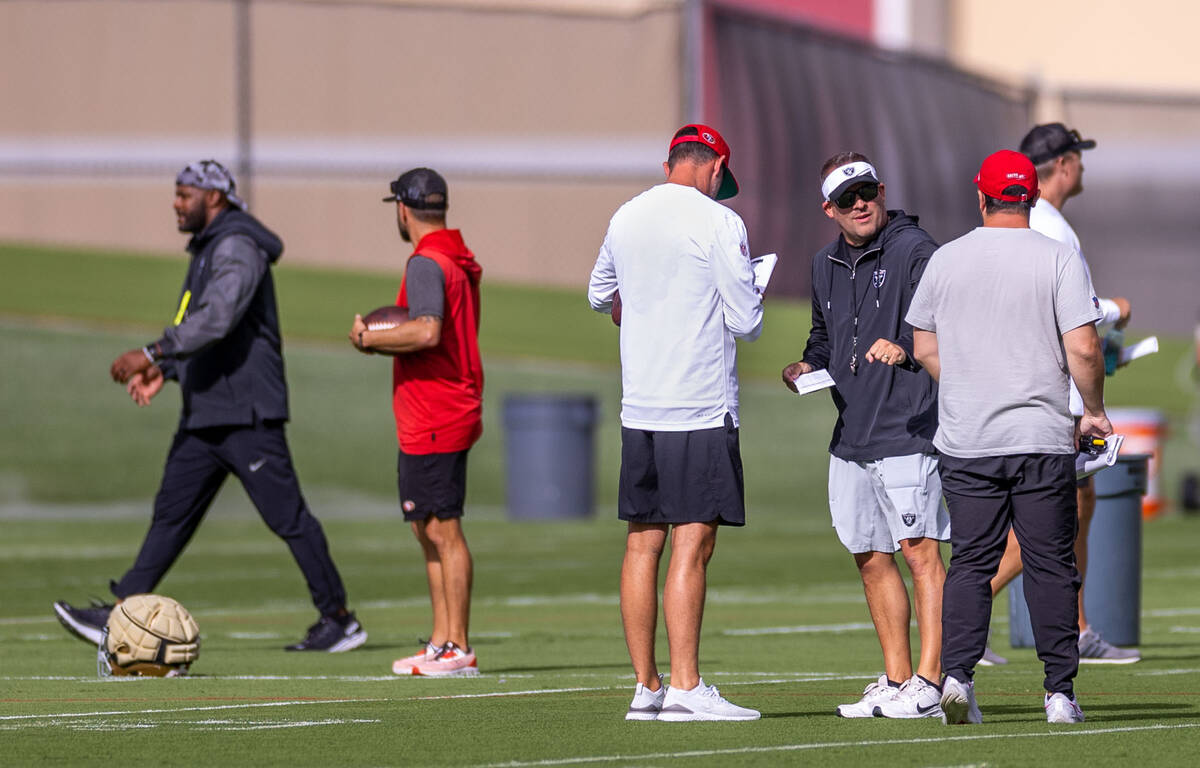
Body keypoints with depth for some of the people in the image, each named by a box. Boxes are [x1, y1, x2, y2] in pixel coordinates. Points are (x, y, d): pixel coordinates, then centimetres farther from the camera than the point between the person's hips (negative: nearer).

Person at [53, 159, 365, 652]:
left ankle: (339, 620, 4)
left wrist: (151, 353, -29)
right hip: (204, 415, 10)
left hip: (246, 413, -10)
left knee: (286, 515, -4)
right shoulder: (207, 249, 18)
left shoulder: (238, 247, -13)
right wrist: (165, 370, 14)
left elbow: (218, 318, -27)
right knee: (171, 513, 5)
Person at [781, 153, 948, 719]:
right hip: (850, 437, 8)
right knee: (871, 559, 11)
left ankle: (928, 684, -11)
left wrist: (905, 349, -33)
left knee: (920, 551, -10)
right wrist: (808, 366, 10)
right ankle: (896, 680, 19)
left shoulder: (914, 250, -7)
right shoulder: (825, 266, 16)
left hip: (909, 430, -8)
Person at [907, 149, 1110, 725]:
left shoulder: (946, 259, 4)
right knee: (1050, 564, 4)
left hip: (965, 440, 2)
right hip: (1042, 438, -2)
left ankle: (956, 674, -10)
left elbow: (924, 348, 10)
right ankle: (1059, 693, 4)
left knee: (970, 561, 6)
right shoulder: (1057, 258, -5)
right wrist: (1094, 411, 4)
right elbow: (1082, 349, -11)